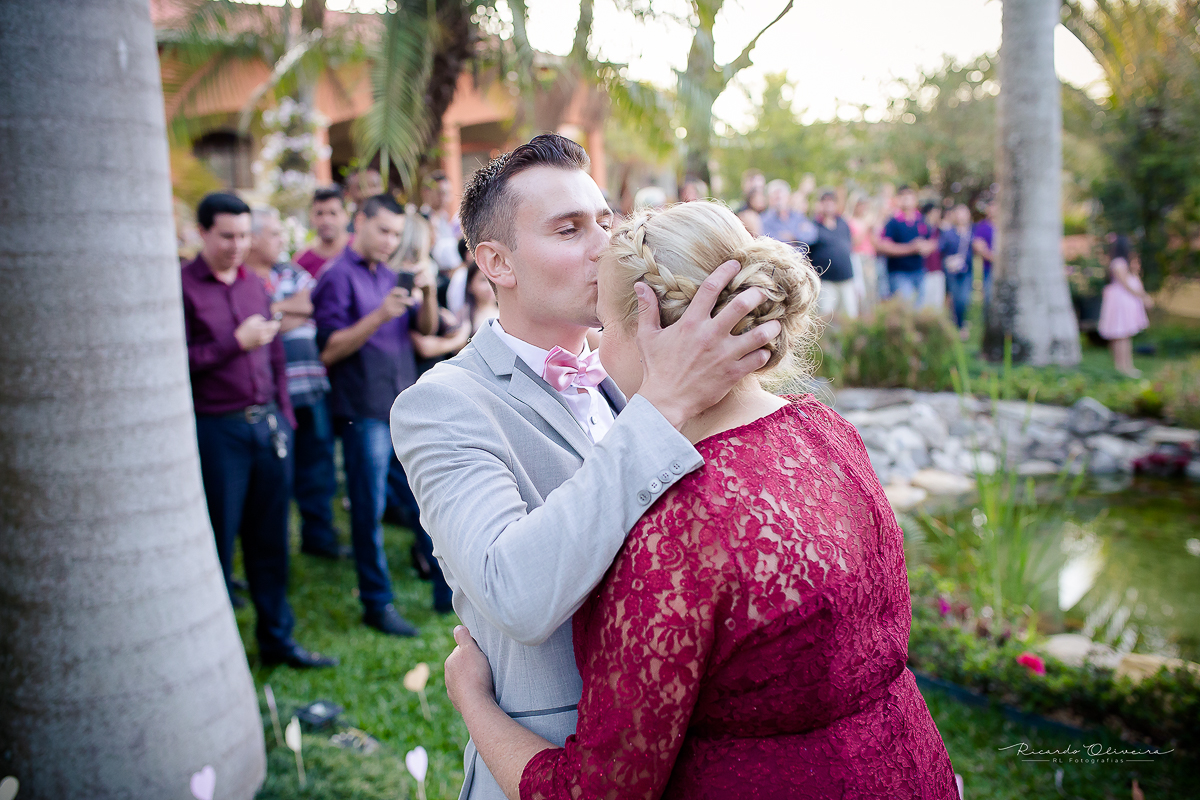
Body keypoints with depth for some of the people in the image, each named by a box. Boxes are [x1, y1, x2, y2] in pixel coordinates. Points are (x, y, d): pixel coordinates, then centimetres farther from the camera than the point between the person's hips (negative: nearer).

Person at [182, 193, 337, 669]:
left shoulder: (255, 284, 14)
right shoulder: (184, 287, -6)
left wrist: (283, 414, 13)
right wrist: (236, 343, -16)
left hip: (267, 422, 6)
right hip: (217, 428, -6)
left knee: (269, 539, 12)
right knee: (218, 541, 4)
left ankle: (277, 638, 24)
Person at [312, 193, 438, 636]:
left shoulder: (388, 276, 17)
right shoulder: (337, 277, -7)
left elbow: (426, 327, 14)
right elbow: (329, 350, -14)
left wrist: (427, 292, -5)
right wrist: (378, 317, -25)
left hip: (405, 403, 7)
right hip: (364, 409, -7)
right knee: (370, 507, -1)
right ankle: (377, 603, 8)